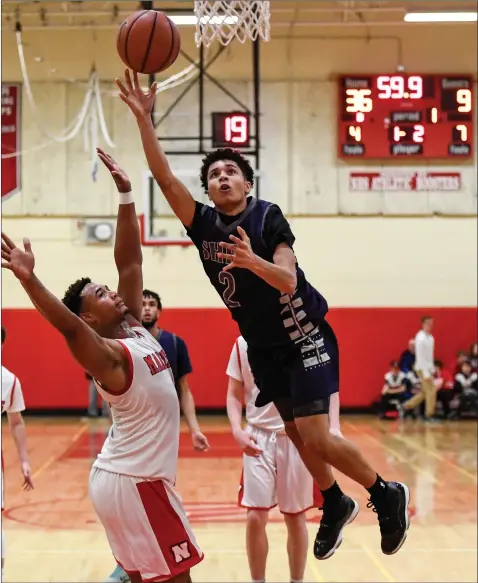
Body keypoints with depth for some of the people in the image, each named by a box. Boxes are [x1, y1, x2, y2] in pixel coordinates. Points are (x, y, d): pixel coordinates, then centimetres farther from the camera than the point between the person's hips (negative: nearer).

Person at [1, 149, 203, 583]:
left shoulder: (135, 329, 5)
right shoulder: (108, 356, -18)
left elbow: (130, 261, 4)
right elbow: (68, 326, -38)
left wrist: (126, 196, -1)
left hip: (128, 476, 9)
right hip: (134, 481, -9)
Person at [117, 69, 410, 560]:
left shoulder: (267, 216, -13)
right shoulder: (203, 223, 0)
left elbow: (288, 281, -23)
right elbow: (163, 176, -10)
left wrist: (252, 261, -42)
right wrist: (143, 118, -19)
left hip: (303, 337, -6)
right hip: (262, 346, 6)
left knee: (315, 438, -11)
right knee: (296, 434, 12)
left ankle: (386, 495, 10)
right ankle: (335, 505, 33)